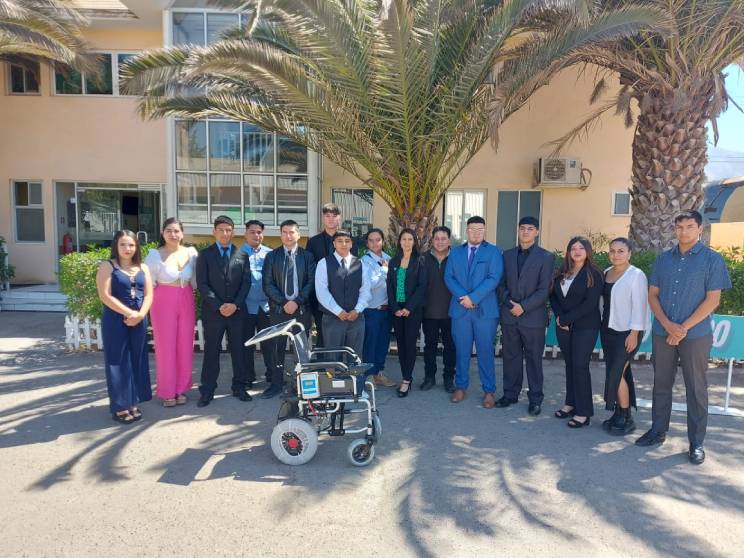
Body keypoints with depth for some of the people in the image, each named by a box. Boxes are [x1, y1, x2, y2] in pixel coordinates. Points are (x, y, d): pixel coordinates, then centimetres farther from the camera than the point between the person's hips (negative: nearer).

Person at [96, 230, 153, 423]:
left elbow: (149, 294, 4)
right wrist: (129, 313, -15)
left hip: (139, 321, 4)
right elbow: (105, 296, -12)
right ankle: (120, 407, 11)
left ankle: (133, 403, 20)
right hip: (115, 320, -4)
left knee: (136, 361, 9)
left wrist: (140, 314, -12)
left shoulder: (143, 268, 10)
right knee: (118, 362, 2)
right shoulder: (107, 267, -3)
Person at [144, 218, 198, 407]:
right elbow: (148, 283, -3)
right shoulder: (155, 254, -7)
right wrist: (149, 307, -1)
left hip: (186, 303, 3)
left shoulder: (191, 252, 0)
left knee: (185, 346, 8)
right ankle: (167, 391, 18)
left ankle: (181, 388, 24)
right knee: (165, 347, 5)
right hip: (163, 303, -3)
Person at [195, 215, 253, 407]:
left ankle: (239, 387, 19)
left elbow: (246, 282, 5)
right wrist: (218, 306, -13)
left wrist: (235, 304, -9)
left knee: (239, 350, 7)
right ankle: (207, 391, 12)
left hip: (237, 310, 2)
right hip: (213, 311, -2)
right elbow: (202, 284, -4)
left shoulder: (242, 255, 9)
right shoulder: (205, 255, 3)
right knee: (211, 351, 3)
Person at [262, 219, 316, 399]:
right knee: (278, 348, 4)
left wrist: (297, 302, -13)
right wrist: (283, 302, -11)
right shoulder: (272, 256, 7)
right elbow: (267, 284, 0)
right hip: (278, 309, 1)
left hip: (302, 309, 0)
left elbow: (311, 282, -2)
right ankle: (276, 384, 14)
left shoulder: (307, 256, 5)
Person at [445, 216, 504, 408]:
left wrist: (473, 297, -16)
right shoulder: (456, 252, 12)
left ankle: (489, 391, 13)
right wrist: (462, 296, -12)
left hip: (485, 309, -2)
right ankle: (461, 386, 22)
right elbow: (449, 277, 4)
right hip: (460, 309, 3)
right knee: (461, 350, 9)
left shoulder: (493, 252, 3)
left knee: (485, 351, 3)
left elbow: (494, 278, -9)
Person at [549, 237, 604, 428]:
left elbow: (590, 303, -14)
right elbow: (553, 295, 9)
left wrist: (567, 319, -14)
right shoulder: (562, 272, 10)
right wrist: (559, 316, -8)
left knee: (580, 366, -5)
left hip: (585, 327, -5)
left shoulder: (593, 274, -6)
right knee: (569, 364, 11)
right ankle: (571, 403, 22)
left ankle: (584, 412, 3)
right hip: (563, 326, 5)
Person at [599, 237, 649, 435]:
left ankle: (626, 418, 8)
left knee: (616, 373, -6)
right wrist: (602, 325, 12)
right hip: (608, 330, 7)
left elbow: (639, 306, -14)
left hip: (626, 332, -6)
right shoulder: (606, 273, 10)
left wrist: (634, 333, -17)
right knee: (614, 372, 10)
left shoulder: (636, 275, -10)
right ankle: (618, 413, 20)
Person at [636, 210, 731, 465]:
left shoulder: (712, 259, -3)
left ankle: (696, 442, 16)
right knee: (661, 384, 12)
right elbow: (653, 295, 6)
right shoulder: (663, 259, 8)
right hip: (662, 333, 4)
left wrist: (684, 328, -12)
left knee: (696, 388, 5)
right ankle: (658, 431, 25)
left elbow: (713, 300, -8)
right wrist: (668, 325, -8)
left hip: (695, 334, -3)